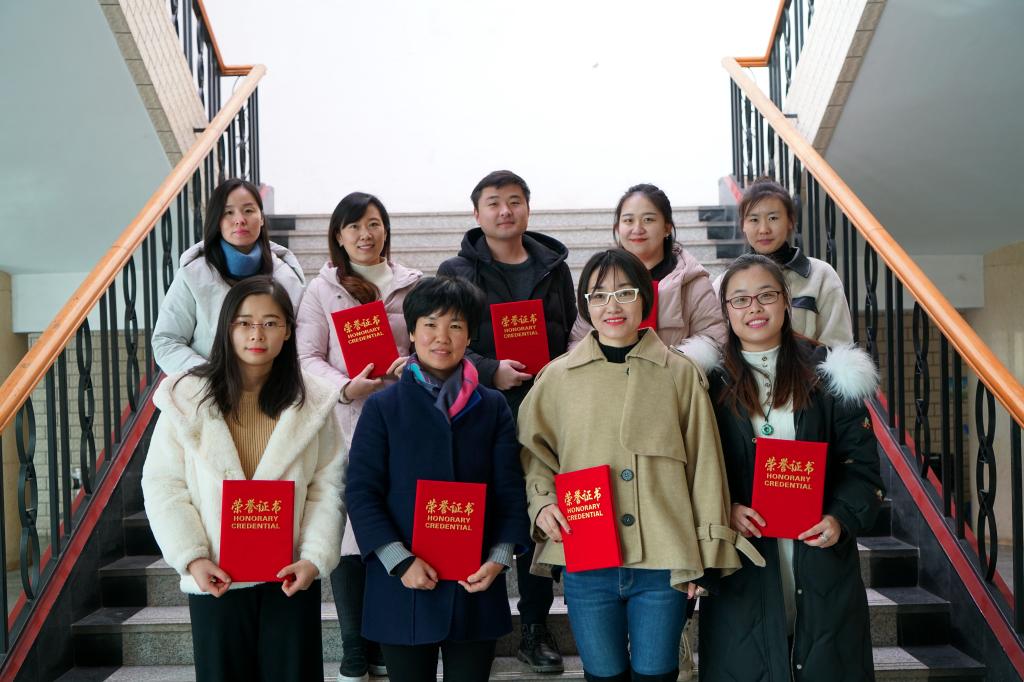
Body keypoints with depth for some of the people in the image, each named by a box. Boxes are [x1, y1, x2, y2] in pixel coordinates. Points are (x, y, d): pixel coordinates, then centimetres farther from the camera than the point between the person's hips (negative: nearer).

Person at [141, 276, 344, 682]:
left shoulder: (312, 402, -2)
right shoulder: (186, 399, -5)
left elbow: (326, 486, -2)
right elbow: (163, 486, -4)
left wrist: (315, 557, -11)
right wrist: (191, 558, -12)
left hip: (290, 577, 1)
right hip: (215, 578, 0)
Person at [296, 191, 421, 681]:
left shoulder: (412, 284, 10)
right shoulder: (321, 290, 7)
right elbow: (308, 357, 2)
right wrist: (347, 387, -14)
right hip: (345, 425, -1)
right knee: (349, 534, 0)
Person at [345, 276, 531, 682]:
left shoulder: (492, 407, 5)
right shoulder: (382, 407, -1)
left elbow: (509, 490, 2)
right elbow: (362, 492, -5)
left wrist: (500, 557, -11)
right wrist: (399, 561, -15)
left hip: (475, 586, 2)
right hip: (404, 587, -1)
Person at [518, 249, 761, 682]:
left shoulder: (680, 374, 0)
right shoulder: (558, 376, 3)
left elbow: (705, 466, 3)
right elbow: (532, 451, 12)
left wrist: (704, 554, 2)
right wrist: (542, 501, -6)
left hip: (663, 565, -1)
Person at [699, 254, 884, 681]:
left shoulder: (828, 375, 4)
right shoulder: (710, 380, 2)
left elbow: (862, 465, 3)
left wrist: (841, 519, -12)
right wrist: (724, 510, -14)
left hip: (821, 556, 1)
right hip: (740, 565, 0)